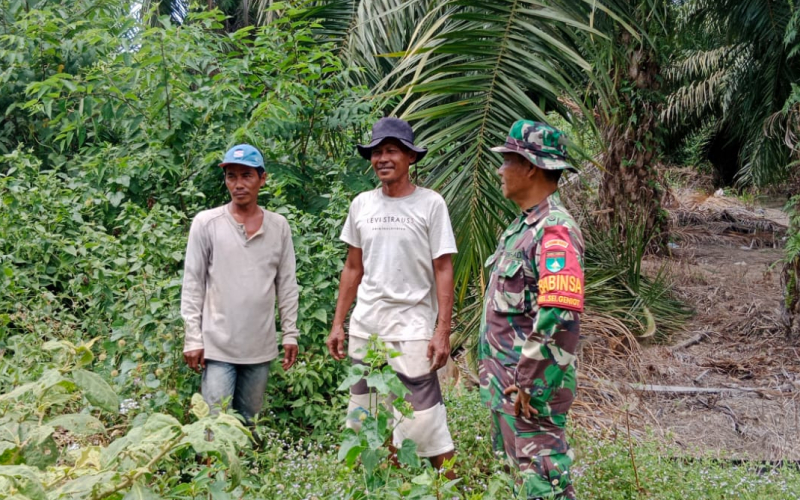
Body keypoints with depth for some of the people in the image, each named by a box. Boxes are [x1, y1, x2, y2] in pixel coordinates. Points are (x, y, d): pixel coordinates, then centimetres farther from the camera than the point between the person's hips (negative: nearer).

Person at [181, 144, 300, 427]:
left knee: (249, 424, 13)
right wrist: (193, 339, -6)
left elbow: (287, 284, 9)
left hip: (261, 349, 3)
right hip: (218, 347, -3)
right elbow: (193, 284, -2)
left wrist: (290, 334, 6)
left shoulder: (279, 226, 6)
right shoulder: (206, 223, -2)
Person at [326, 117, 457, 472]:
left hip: (411, 329, -5)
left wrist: (443, 331, -12)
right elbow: (353, 268, 14)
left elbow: (443, 270, -6)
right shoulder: (361, 204, 8)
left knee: (425, 422, -7)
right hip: (365, 327, 5)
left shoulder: (430, 204, -4)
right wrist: (338, 323, 10)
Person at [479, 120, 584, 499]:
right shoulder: (523, 225, 12)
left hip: (529, 388, -10)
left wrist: (531, 389, -24)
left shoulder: (556, 231, -19)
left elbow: (559, 321, -27)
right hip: (503, 383, 10)